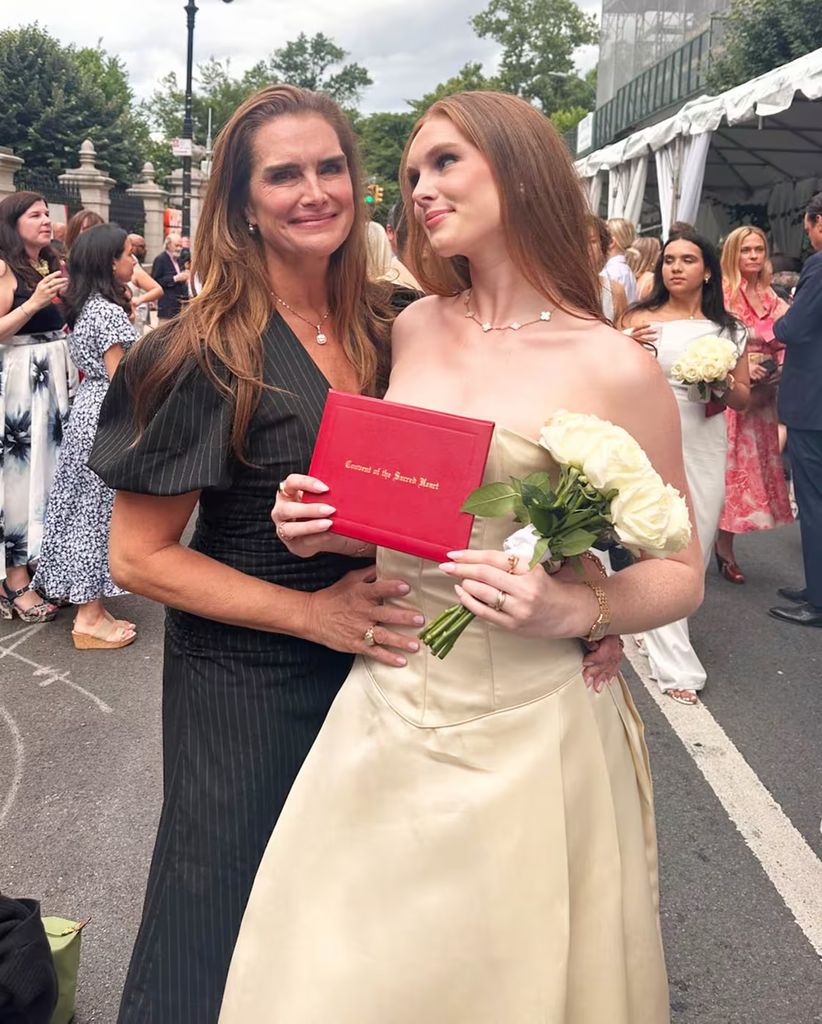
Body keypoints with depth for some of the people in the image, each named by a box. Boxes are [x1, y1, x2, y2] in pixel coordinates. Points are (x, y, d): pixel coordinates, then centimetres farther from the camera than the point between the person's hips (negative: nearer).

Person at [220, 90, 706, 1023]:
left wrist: (573, 610, -20)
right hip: (387, 710, 4)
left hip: (526, 728, -4)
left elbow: (679, 574, -3)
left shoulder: (615, 369, -11)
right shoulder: (411, 329, 3)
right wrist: (328, 526, -3)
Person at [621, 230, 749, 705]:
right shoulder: (639, 319, 0)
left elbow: (743, 399, 14)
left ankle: (662, 621, 38)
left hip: (705, 447, 4)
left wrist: (724, 385, -8)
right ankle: (677, 665, 3)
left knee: (697, 546, 11)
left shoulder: (729, 329, 9)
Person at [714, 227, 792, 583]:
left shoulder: (773, 299, 12)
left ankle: (725, 547, 17)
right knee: (727, 466, -4)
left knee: (749, 467, 7)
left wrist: (779, 370, -4)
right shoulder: (722, 293, -8)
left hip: (759, 399, 6)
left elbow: (784, 345, 15)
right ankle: (711, 547, 8)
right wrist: (740, 367, -20)